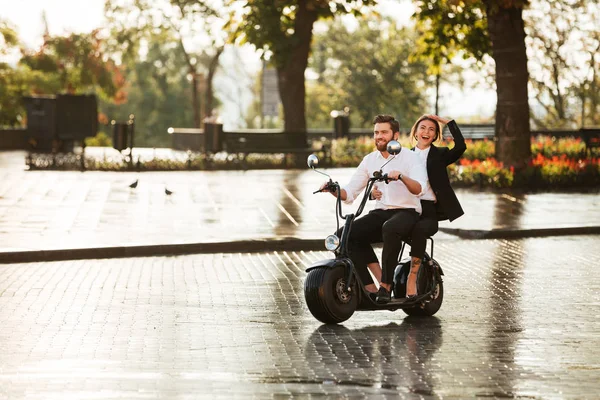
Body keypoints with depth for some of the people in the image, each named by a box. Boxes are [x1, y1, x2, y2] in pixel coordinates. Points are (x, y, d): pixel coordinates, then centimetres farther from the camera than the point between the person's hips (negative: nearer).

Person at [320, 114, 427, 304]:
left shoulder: (410, 157, -2)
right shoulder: (369, 160, 12)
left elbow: (418, 188, -20)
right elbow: (349, 194, 8)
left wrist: (401, 176, -40)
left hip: (406, 212, -5)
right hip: (380, 213, 5)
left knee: (390, 228, -40)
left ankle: (386, 285, -29)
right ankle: (369, 288, -20)